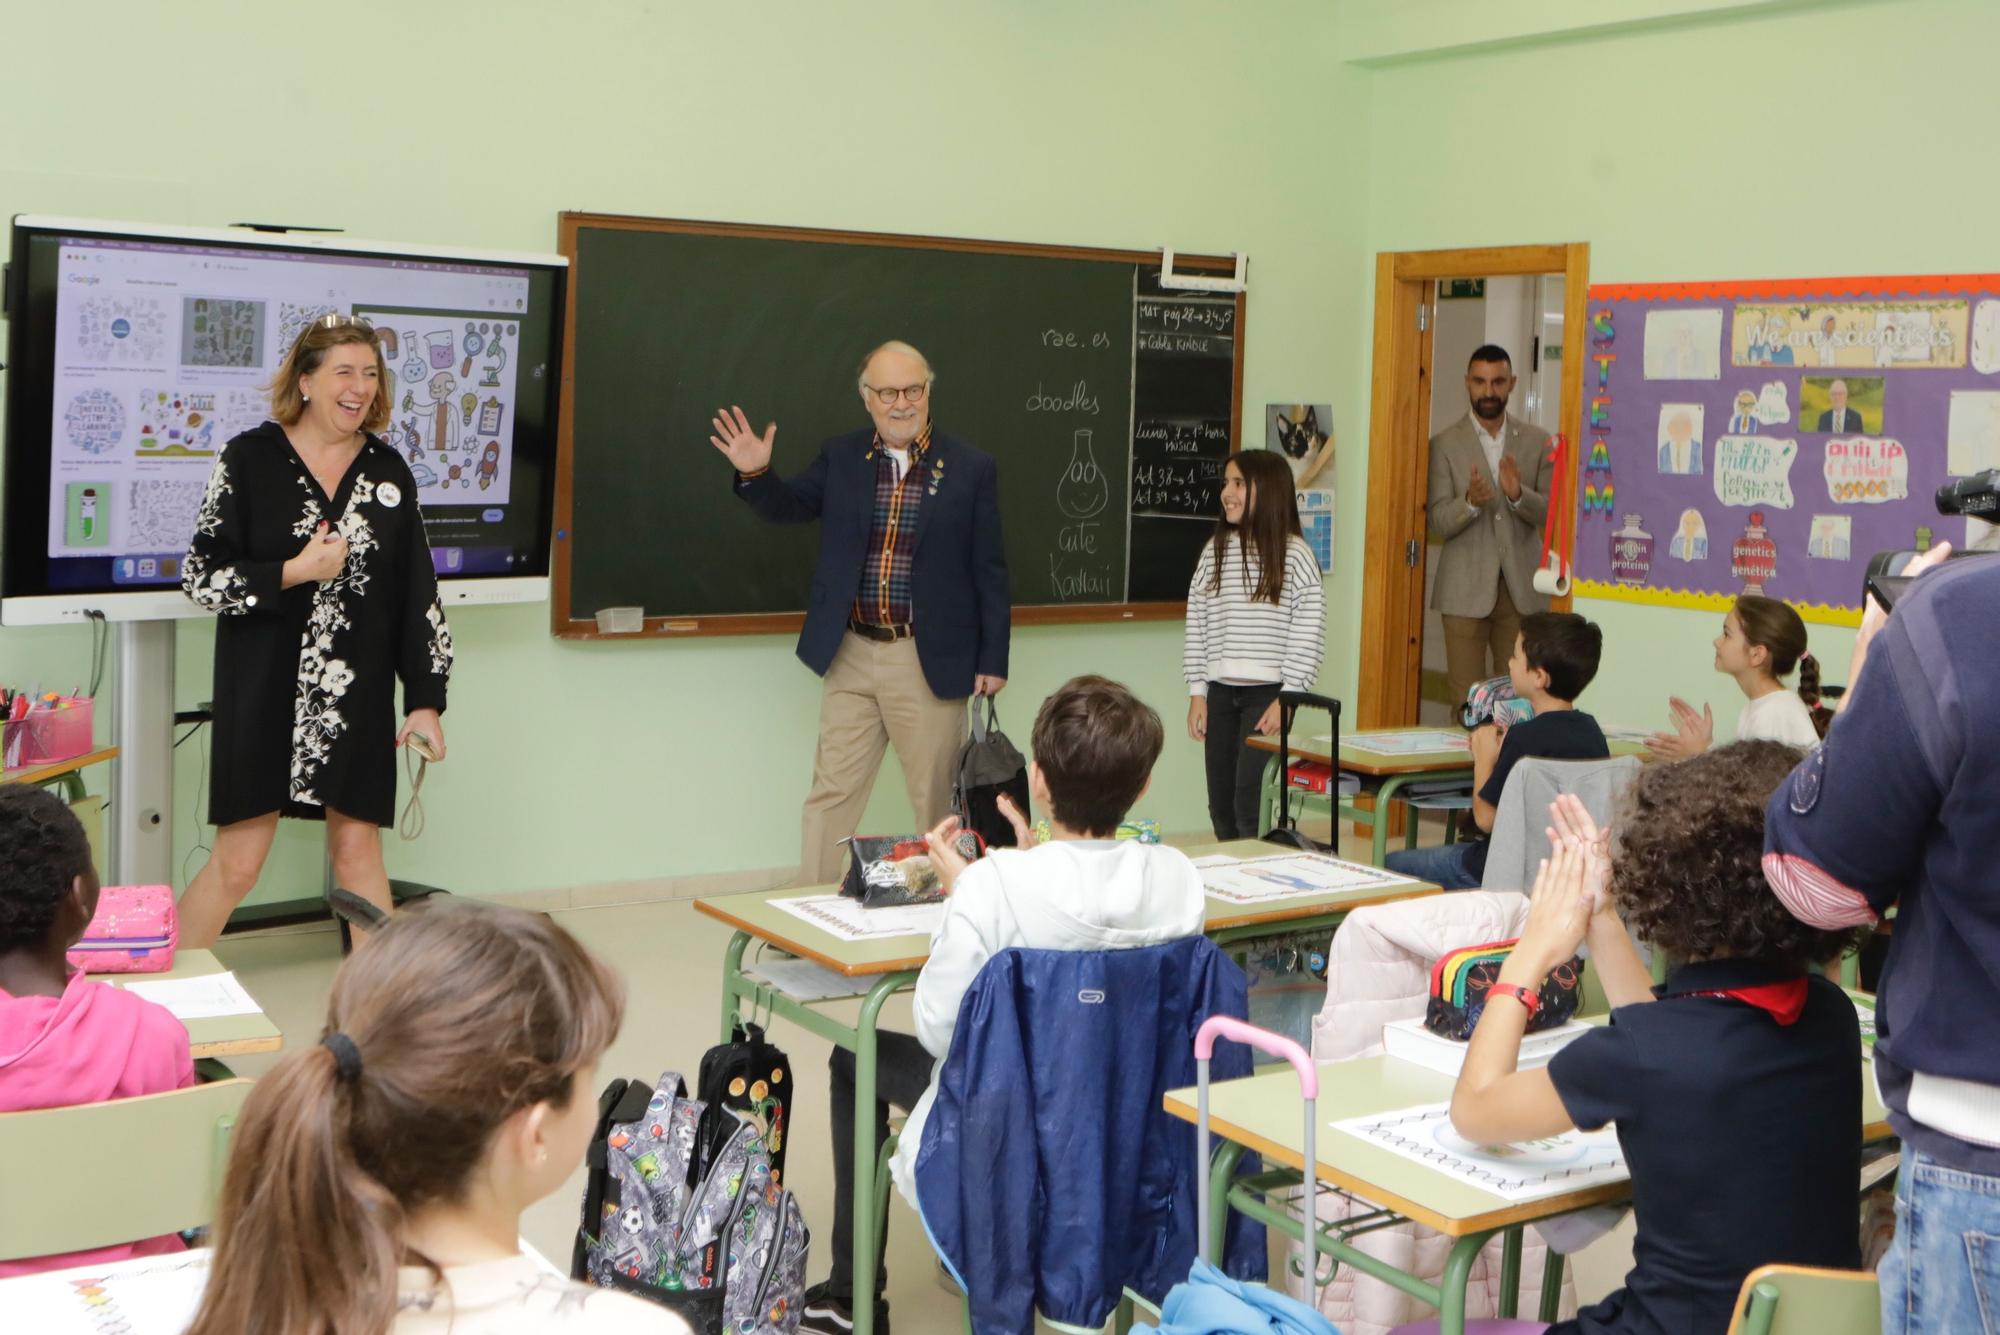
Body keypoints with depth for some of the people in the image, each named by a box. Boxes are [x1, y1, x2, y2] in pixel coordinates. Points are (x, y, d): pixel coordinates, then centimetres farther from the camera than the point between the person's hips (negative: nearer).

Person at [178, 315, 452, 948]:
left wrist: (426, 699, 3)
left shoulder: (388, 470, 6)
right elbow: (199, 576, -4)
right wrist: (295, 572, -17)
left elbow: (420, 594, 7)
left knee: (358, 846, 6)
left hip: (358, 695, 3)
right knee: (238, 861, 1)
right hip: (265, 691, -2)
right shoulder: (250, 458, -3)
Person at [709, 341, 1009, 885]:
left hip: (931, 662, -2)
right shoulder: (839, 458, 6)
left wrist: (992, 659, -2)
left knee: (936, 798, 8)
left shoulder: (971, 469, -2)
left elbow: (989, 571, -1)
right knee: (830, 795, 8)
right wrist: (756, 474, -13)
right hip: (850, 657, 3)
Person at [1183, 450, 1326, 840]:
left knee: (1250, 807, -10)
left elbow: (1308, 633, -7)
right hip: (1219, 693, 5)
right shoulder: (1214, 551, 8)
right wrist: (1197, 693, 5)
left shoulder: (1293, 554, -6)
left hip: (1267, 692, -5)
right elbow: (1196, 624, 10)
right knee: (1221, 808, 8)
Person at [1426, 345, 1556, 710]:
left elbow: (1550, 512, 2)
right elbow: (1438, 522, -4)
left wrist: (1518, 494, -18)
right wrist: (1471, 501, -24)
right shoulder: (1445, 444, 3)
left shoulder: (1537, 442, 9)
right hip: (1466, 589, -2)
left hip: (1521, 588, 2)